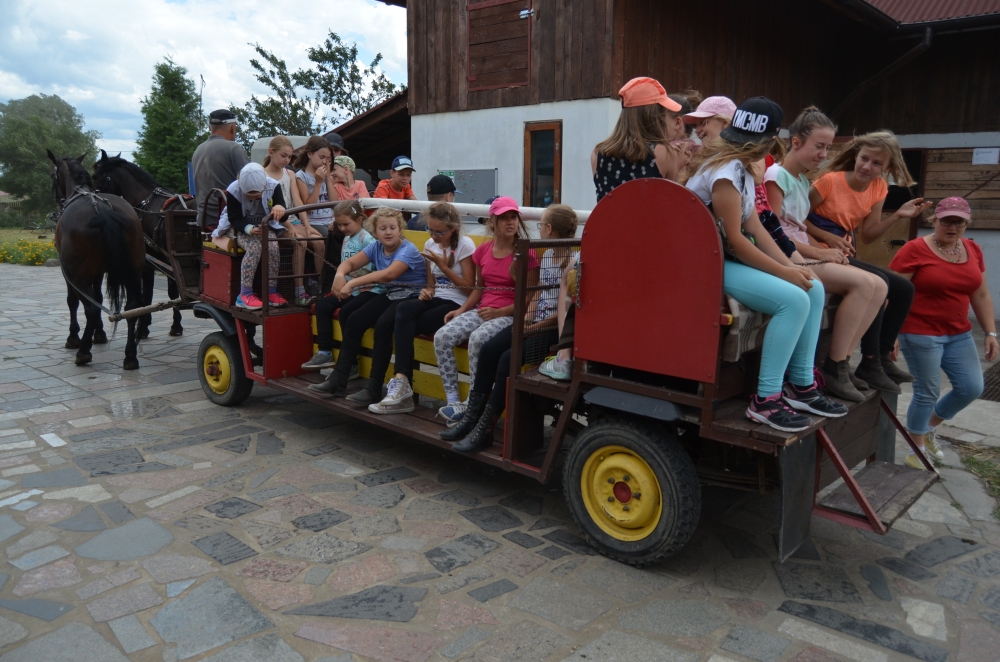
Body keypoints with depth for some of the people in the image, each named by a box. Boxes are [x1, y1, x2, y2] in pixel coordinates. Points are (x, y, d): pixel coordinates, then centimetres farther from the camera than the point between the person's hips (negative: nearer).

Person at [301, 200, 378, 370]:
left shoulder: (367, 240, -13)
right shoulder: (346, 239, 13)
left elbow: (371, 270, -19)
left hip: (369, 289, -9)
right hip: (350, 288, 9)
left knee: (346, 312, -26)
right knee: (322, 305, 0)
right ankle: (325, 352, 5)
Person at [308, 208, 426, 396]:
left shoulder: (408, 250, -15)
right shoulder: (376, 247, 7)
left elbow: (388, 274, -32)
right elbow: (350, 262, 3)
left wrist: (352, 283, -36)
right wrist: (340, 274, -22)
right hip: (390, 295, 7)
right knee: (353, 318, -9)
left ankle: (374, 387, -21)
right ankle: (338, 380, 1)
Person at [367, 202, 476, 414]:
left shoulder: (465, 245, -6)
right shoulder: (430, 244, 14)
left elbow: (469, 288, -8)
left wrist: (443, 266, -11)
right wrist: (427, 291, -1)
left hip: (457, 305, -6)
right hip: (435, 301, 6)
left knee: (404, 310, -29)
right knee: (384, 322, -20)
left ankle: (402, 382, -24)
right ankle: (374, 386, -18)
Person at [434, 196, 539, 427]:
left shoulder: (526, 254, -5)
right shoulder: (483, 250, 11)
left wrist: (498, 312, -17)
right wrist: (462, 309, 4)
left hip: (510, 315, -6)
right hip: (482, 311, 6)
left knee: (477, 339, -35)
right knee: (442, 337, -17)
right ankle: (453, 401, -15)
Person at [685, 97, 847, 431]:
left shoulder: (743, 171, 14)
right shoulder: (726, 171, -17)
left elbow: (755, 228, 11)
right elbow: (733, 239, -20)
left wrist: (791, 265, 0)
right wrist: (784, 272, -14)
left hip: (728, 258, 10)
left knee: (814, 289, 4)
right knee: (793, 299, -23)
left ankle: (801, 385, 8)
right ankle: (765, 400, -15)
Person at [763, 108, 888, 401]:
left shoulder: (803, 179, 20)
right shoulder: (777, 175, -7)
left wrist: (826, 250, 0)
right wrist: (818, 253, -13)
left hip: (804, 256, 9)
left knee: (879, 287, -5)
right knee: (864, 283, -21)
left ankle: (840, 363, -3)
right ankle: (834, 369, -13)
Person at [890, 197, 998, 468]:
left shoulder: (973, 250, 7)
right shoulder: (915, 250, -13)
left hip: (959, 333, 7)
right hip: (921, 333, -7)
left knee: (971, 387, 7)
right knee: (927, 393, 0)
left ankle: (928, 429, 31)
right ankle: (916, 450, 18)